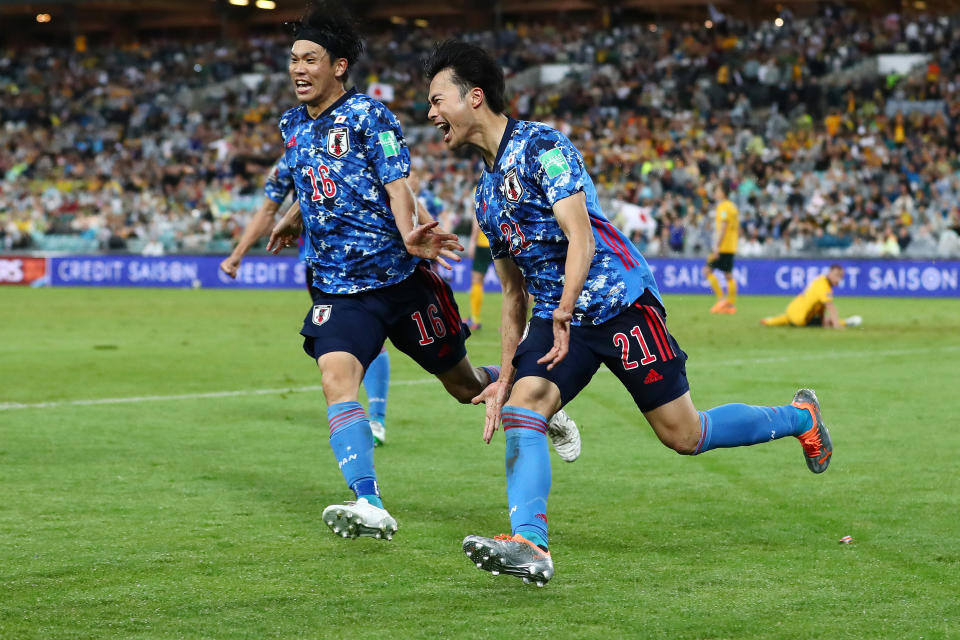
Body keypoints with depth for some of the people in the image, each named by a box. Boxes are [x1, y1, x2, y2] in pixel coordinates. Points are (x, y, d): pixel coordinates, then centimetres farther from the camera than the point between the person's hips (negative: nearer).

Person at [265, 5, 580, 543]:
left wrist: (408, 233, -32)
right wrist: (294, 219, 43)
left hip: (401, 278, -4)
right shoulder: (293, 126, 11)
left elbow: (396, 183, -15)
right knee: (336, 376, -24)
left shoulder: (367, 114, -8)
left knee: (465, 384, 11)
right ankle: (369, 507, -33)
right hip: (338, 288, 4)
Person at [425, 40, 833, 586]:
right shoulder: (487, 192, 15)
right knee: (521, 405, -19)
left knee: (684, 435, -2)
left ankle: (799, 417, 22)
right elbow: (515, 292, 19)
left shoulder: (541, 145, -10)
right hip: (555, 315, 7)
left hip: (619, 300, -7)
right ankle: (529, 544, -32)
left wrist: (565, 312, -32)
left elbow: (580, 238, -21)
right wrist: (505, 374, 13)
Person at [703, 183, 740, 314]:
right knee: (729, 275, 8)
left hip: (722, 248, -9)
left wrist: (716, 247, -21)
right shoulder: (733, 207, 17)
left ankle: (721, 299, -10)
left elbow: (722, 228, -19)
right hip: (731, 248, 9)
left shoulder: (723, 207, -11)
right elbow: (738, 229, 20)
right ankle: (731, 305, 6)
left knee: (708, 270, -5)